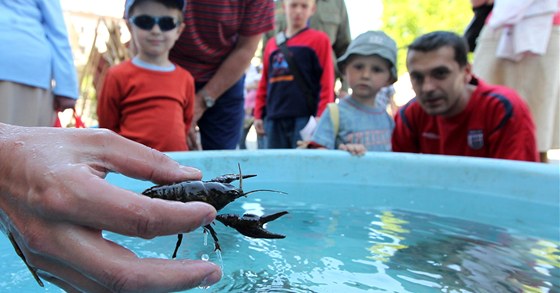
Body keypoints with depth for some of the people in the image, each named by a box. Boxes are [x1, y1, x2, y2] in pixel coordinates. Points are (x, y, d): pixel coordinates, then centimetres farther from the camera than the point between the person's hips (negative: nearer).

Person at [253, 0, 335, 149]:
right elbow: (264, 84, 16)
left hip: (304, 118, -4)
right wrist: (258, 115, 11)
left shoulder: (319, 39, 2)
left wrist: (322, 116, -11)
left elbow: (326, 83, -4)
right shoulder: (272, 44, 15)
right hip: (274, 119, 5)